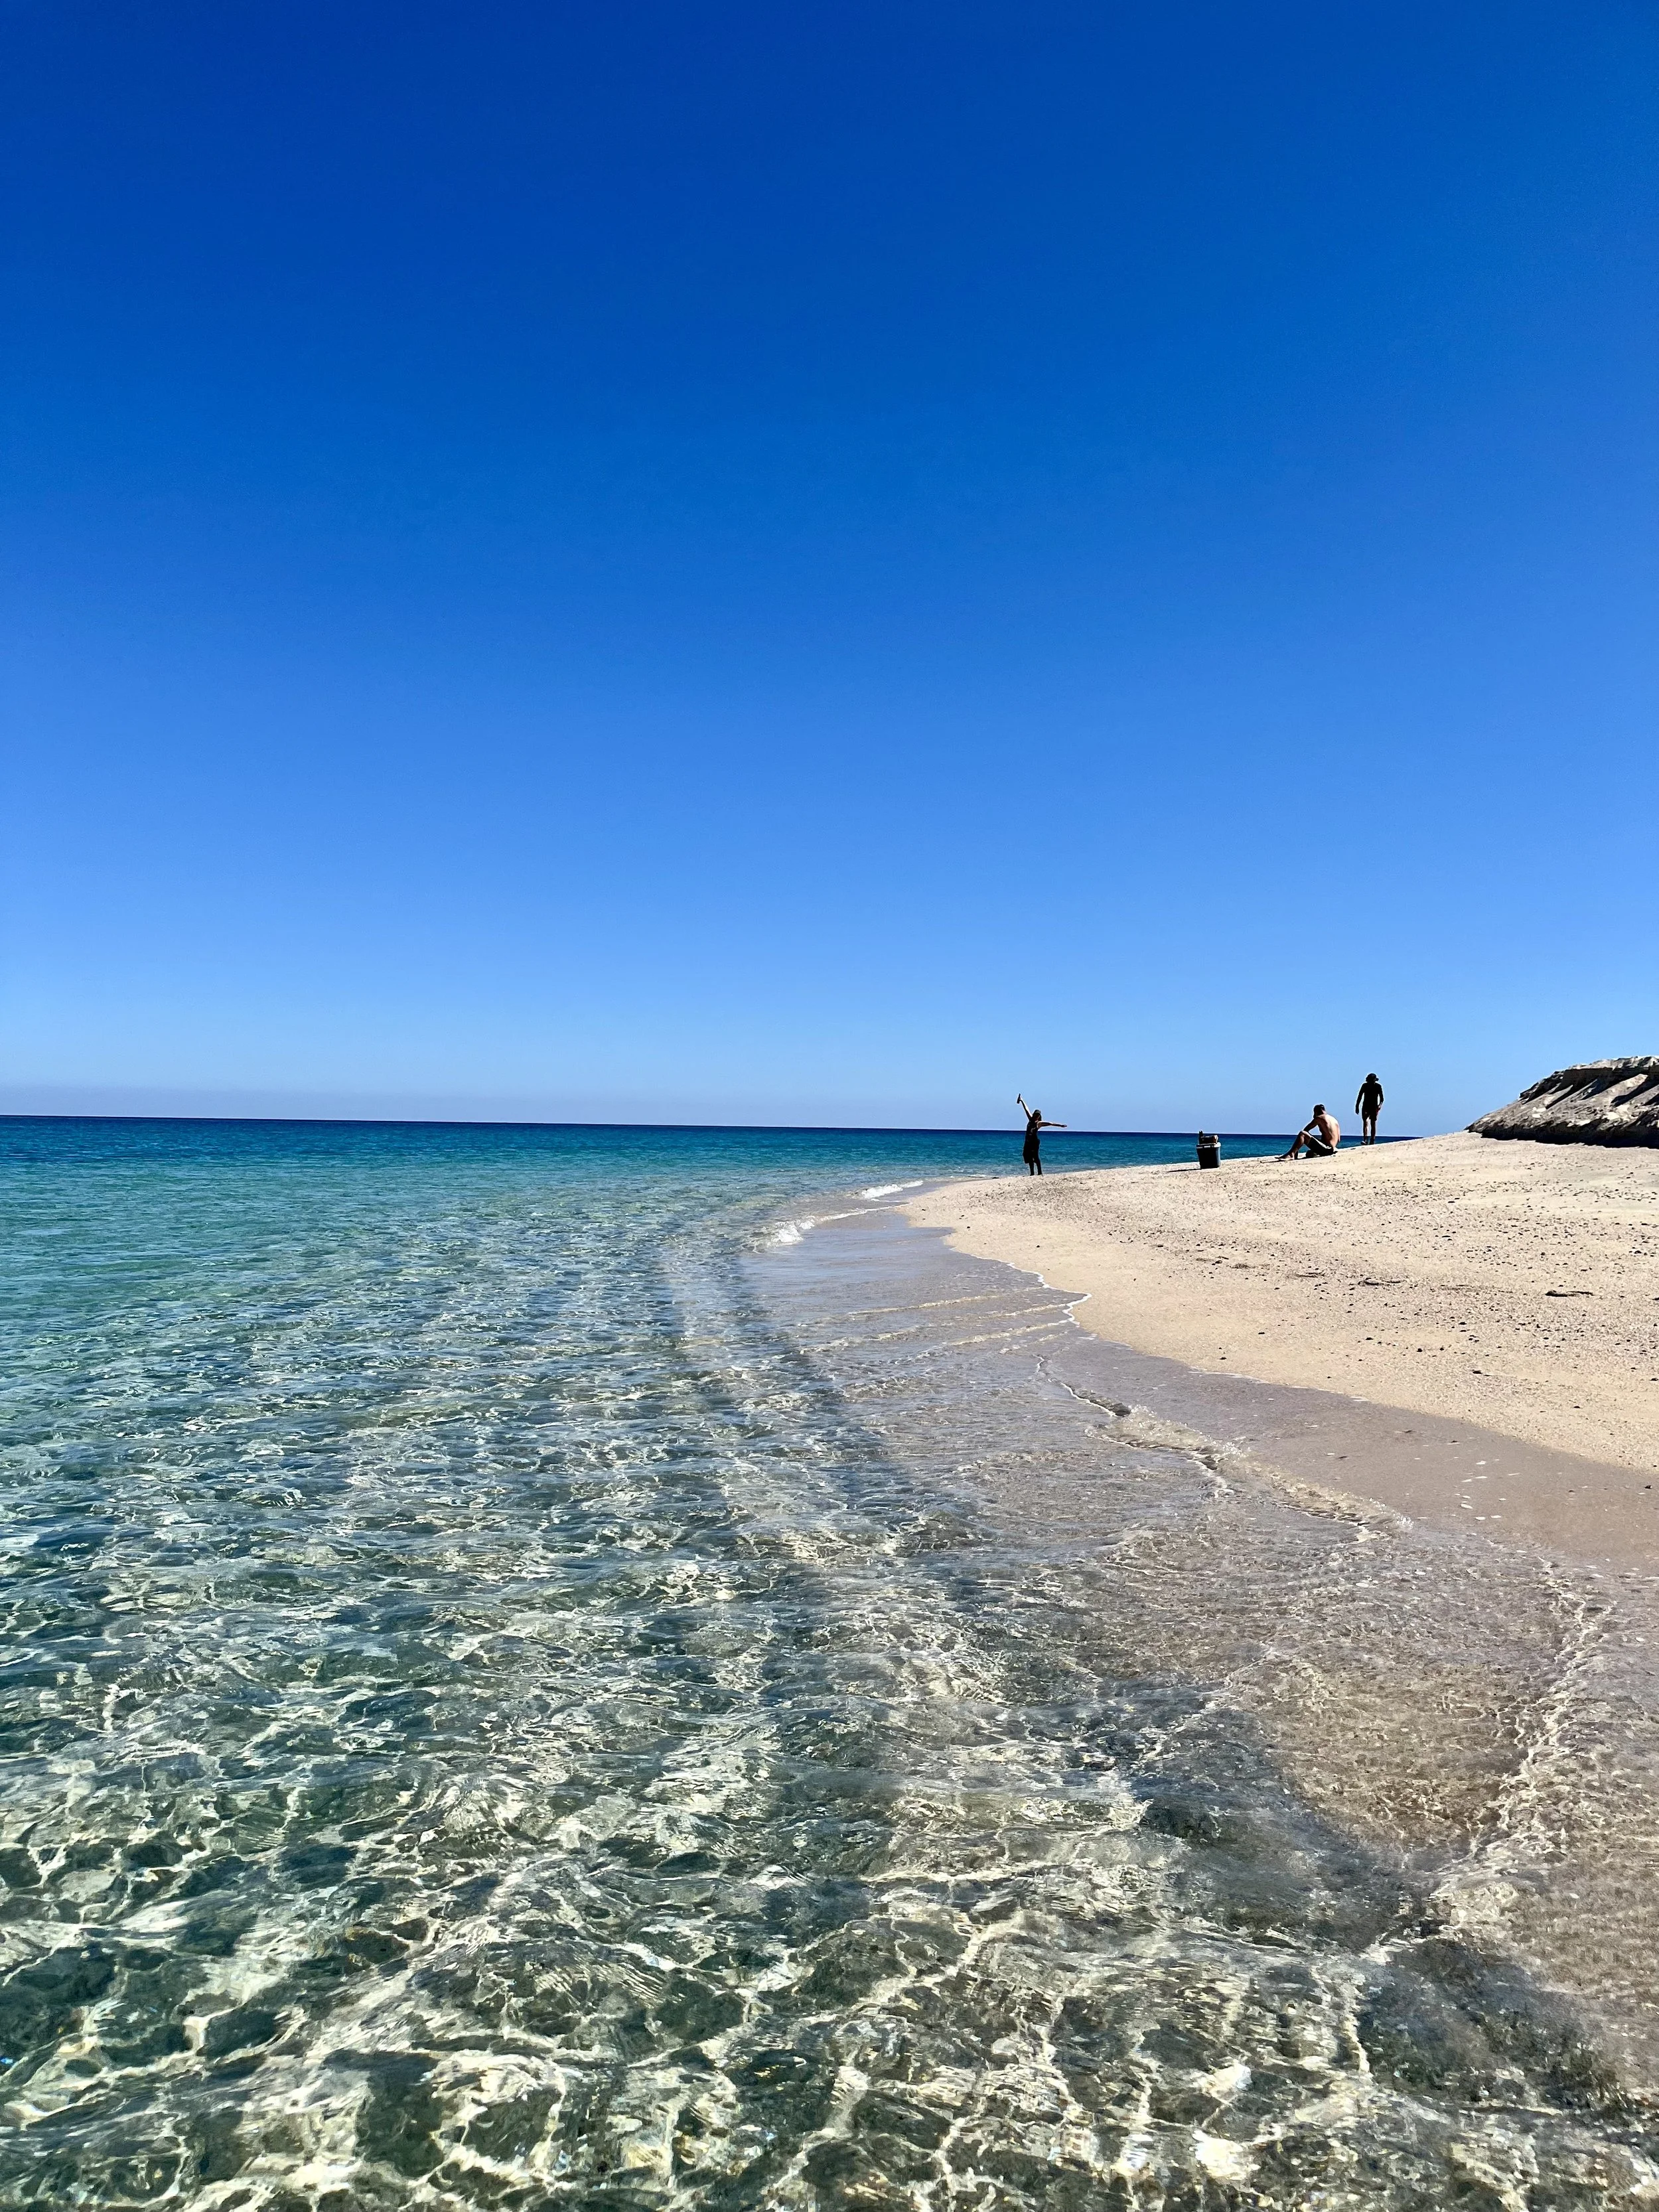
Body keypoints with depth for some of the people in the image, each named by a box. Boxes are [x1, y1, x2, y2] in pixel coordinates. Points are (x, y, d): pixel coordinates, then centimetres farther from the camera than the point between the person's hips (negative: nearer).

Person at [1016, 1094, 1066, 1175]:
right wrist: (1022, 1102, 27)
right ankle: (1032, 1173, 10)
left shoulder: (1039, 1123, -1)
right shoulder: (1030, 1120, 12)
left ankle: (1040, 1172, -11)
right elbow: (1027, 1110, 18)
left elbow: (1050, 1124, -7)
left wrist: (1060, 1125, -13)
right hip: (1028, 1142, 6)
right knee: (1029, 1158, 5)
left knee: (1036, 1157, -11)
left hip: (1035, 1142, -6)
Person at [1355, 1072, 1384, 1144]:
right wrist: (1357, 1106, 4)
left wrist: (1380, 1104, -20)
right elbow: (1360, 1097, 7)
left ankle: (1372, 1141, 5)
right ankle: (1365, 1139, -26)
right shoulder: (1365, 1085, 1)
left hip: (1374, 1108, 0)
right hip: (1365, 1107, 0)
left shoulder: (1378, 1086, -1)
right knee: (1365, 1122, -16)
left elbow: (1381, 1098, 0)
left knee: (1373, 1124, 2)